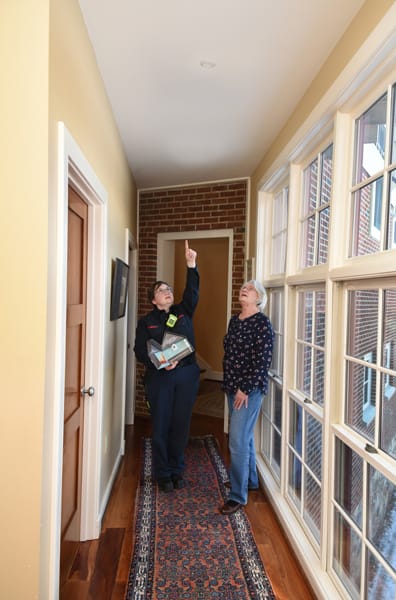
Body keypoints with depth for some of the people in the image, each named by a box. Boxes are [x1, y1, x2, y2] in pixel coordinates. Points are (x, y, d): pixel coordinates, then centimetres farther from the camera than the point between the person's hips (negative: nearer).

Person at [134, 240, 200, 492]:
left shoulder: (184, 311, 9)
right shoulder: (146, 322, 4)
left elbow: (192, 291, -6)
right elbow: (140, 351, -2)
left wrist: (191, 265, -17)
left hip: (187, 374, 2)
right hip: (159, 377, -1)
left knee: (181, 424, 9)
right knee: (161, 426, 5)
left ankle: (177, 471, 26)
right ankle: (163, 474, 22)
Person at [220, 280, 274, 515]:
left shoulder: (262, 323, -14)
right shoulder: (234, 320, 9)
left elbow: (263, 361, -18)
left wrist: (246, 389, -18)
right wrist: (228, 383, 15)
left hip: (250, 389, -8)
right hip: (232, 386, 8)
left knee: (238, 440, -5)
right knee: (245, 435, 20)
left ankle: (238, 495, 9)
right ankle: (250, 479, 39)